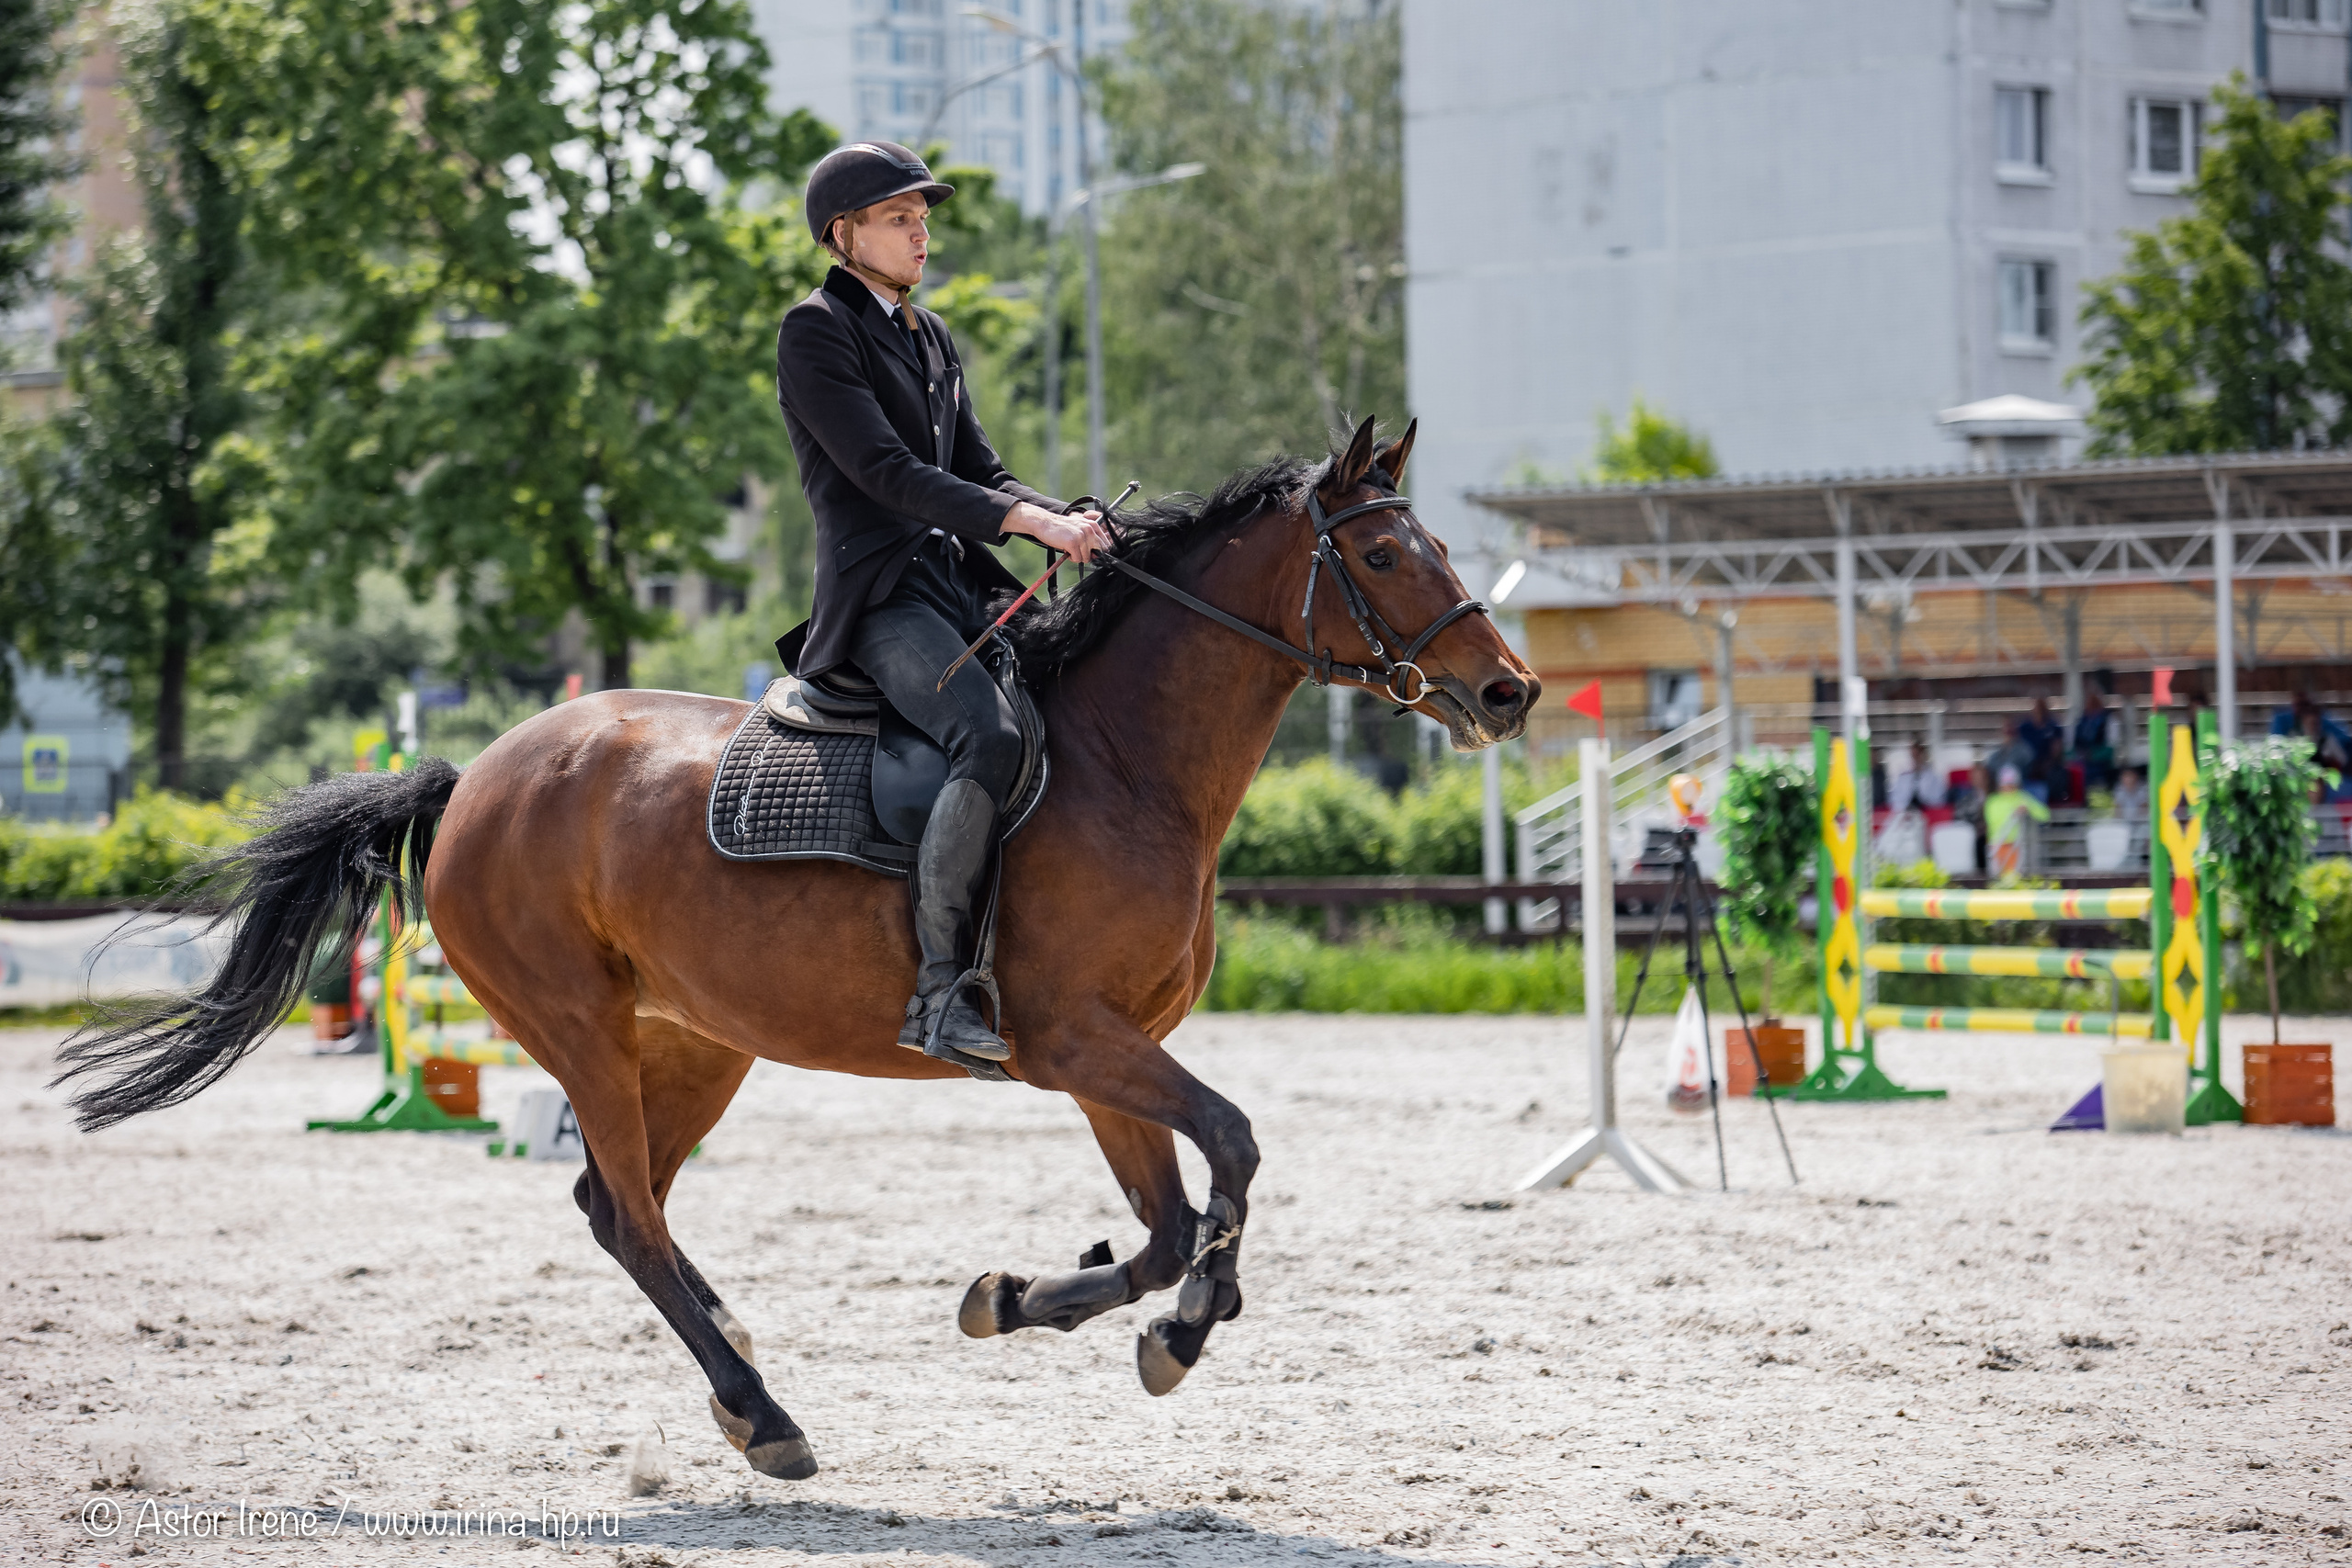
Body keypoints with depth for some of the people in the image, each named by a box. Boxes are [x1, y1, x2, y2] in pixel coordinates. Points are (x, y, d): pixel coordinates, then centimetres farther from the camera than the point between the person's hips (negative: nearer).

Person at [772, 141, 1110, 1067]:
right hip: (879, 598, -9)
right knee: (992, 739, -32)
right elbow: (885, 471, -15)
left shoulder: (929, 337, 22)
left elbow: (979, 472, 19)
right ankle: (939, 991, -31)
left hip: (961, 587, 9)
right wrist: (1032, 522, -22)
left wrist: (1071, 522, 0)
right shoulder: (816, 331, -5)